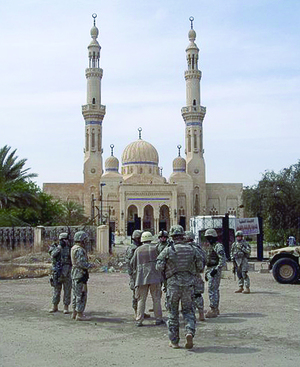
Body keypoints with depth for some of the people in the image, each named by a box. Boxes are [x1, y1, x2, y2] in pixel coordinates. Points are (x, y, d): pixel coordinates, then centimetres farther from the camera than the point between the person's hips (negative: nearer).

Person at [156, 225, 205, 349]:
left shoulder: (168, 250, -6)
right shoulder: (192, 249, 2)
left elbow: (159, 266, -7)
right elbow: (200, 266, 8)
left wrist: (166, 273, 13)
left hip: (173, 284, -1)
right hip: (188, 284, 2)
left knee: (173, 312, 10)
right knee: (188, 311, 12)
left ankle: (174, 341, 14)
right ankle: (190, 332, -12)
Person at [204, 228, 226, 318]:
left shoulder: (218, 246, -13)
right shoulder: (210, 246, 18)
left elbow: (223, 260, -20)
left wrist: (216, 269, -25)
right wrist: (206, 272, 23)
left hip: (215, 270, -10)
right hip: (210, 270, 10)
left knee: (212, 290, -11)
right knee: (215, 290, 14)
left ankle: (213, 310, -10)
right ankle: (216, 309, 20)